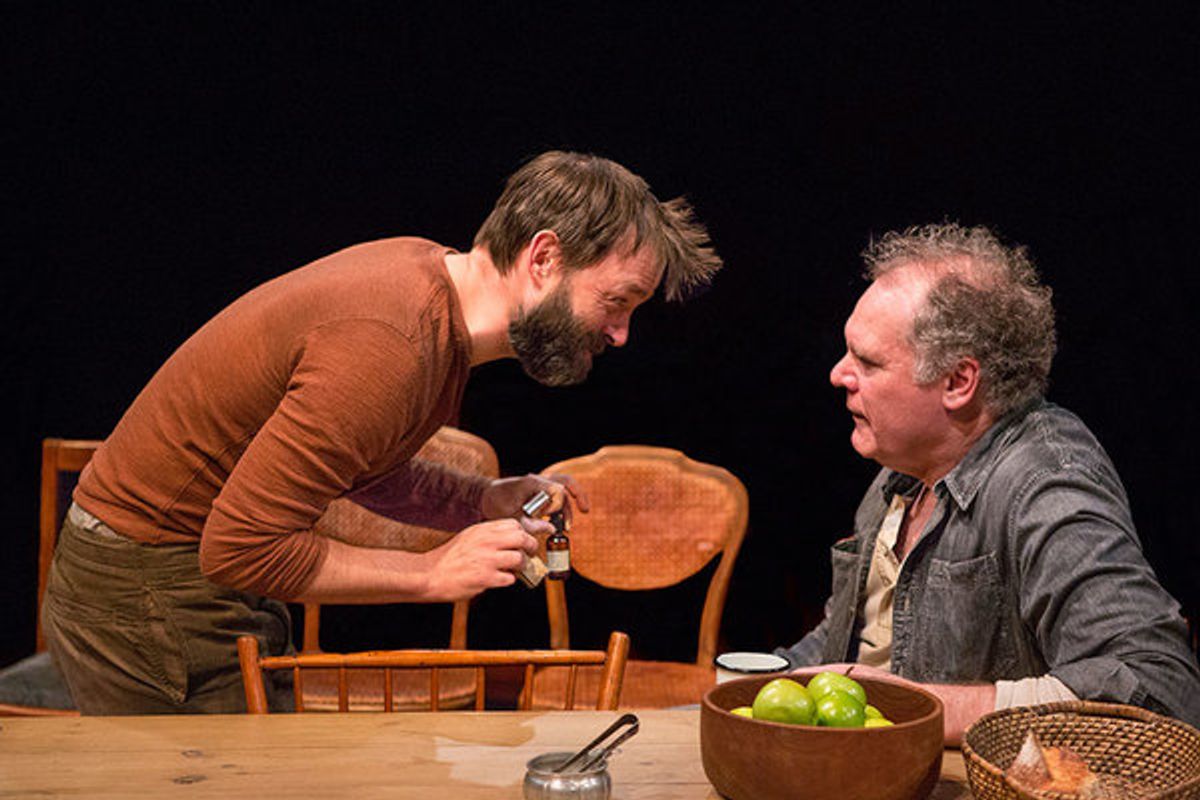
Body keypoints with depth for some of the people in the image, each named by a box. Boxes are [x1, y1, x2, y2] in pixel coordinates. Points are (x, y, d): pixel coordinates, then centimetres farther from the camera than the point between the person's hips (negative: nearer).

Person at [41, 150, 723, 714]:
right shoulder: (388, 344, -30)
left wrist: (487, 501, -3)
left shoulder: (429, 270, 0)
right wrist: (431, 572, -22)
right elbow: (241, 548, -29)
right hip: (144, 595, -9)